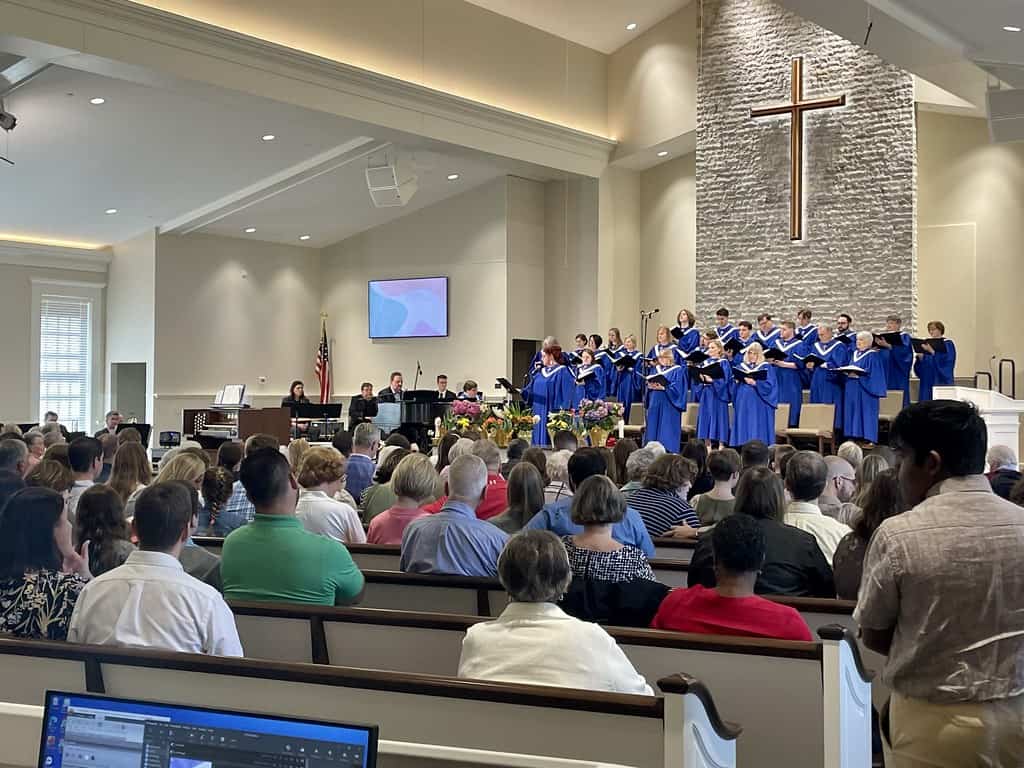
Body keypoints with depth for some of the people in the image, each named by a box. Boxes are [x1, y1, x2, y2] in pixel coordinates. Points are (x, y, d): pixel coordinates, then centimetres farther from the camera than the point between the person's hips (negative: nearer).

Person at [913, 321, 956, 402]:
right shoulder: (927, 344, 14)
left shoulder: (948, 344, -2)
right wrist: (920, 357, -9)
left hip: (941, 382, -5)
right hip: (927, 381, 6)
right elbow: (920, 365, 12)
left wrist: (932, 352, -23)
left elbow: (947, 361, -17)